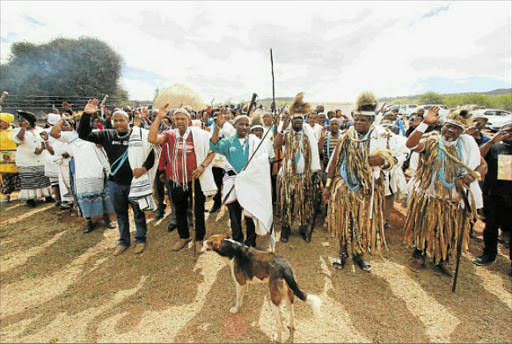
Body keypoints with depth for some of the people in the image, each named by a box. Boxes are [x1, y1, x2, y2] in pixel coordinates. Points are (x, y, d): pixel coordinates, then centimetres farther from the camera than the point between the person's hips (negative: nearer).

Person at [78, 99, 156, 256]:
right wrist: (86, 115, -10)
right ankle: (124, 240, 38)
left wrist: (144, 168, -20)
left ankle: (140, 239, 31)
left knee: (138, 212, 11)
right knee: (120, 214, 19)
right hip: (115, 183, 4)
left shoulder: (139, 135, -9)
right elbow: (83, 135, 1)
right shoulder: (107, 135, 3)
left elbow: (152, 154, -6)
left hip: (135, 182, -4)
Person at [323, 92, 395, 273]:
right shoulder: (345, 138, -1)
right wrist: (328, 186, 2)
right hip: (344, 188, 0)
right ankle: (343, 252, 31)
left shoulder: (379, 138, -2)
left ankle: (359, 254, 33)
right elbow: (334, 162, 3)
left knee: (364, 223, 10)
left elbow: (391, 161, -5)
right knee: (344, 221, 10)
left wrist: (382, 161, -31)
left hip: (367, 190, 0)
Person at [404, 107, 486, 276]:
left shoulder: (467, 145, 5)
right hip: (429, 196, -3)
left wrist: (473, 176, -13)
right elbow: (411, 144, -28)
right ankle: (419, 257, 30)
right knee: (424, 228, 9)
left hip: (454, 199, 4)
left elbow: (482, 165, 9)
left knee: (449, 232, 14)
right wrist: (425, 123, -34)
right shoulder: (431, 142, -8)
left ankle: (442, 260, 36)